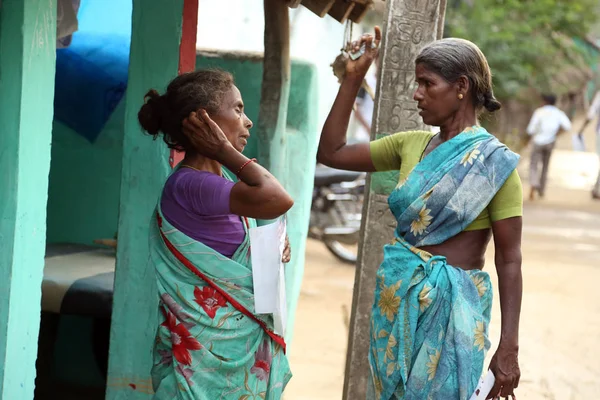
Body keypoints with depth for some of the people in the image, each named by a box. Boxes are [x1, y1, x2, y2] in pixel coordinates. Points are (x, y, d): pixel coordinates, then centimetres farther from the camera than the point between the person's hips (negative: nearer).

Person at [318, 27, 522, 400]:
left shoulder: (494, 161, -11)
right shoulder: (412, 145, 5)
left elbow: (509, 260, -11)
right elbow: (331, 152, 9)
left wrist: (509, 348, -15)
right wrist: (354, 76, 3)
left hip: (450, 309, -5)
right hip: (395, 299, 5)